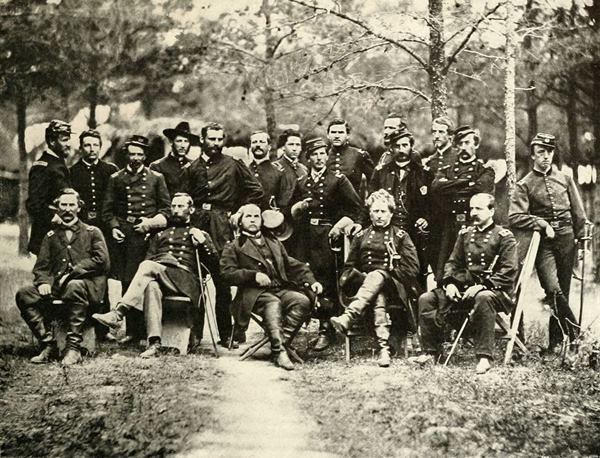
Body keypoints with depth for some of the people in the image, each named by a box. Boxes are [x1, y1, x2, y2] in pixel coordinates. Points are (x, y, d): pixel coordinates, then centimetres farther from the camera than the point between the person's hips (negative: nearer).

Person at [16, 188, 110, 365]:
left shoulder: (92, 232, 12)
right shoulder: (51, 236, 22)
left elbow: (102, 260, -3)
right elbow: (41, 267, 15)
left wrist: (73, 273, -12)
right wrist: (43, 282, -8)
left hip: (88, 285, -4)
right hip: (56, 287, 4)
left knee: (74, 287, -40)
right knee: (24, 294, -21)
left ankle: (74, 348, -34)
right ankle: (48, 345, -18)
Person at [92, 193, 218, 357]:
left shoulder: (200, 234, 25)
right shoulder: (160, 234, 33)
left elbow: (215, 267, 16)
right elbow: (149, 258, 21)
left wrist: (203, 243, 3)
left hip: (185, 280, -2)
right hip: (157, 276, 2)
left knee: (148, 266, -31)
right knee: (151, 286, -38)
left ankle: (118, 313, -40)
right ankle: (154, 343, -48)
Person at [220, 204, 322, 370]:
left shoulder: (274, 242, 30)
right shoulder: (233, 247, 14)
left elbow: (292, 264, 26)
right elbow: (227, 274, 0)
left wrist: (311, 280, 9)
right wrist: (254, 275, -14)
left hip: (281, 288, 5)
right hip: (255, 293, -5)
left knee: (303, 301, -26)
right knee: (273, 304, -37)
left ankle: (281, 342, -27)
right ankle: (279, 351, -39)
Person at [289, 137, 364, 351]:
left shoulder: (338, 180, 3)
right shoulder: (301, 183, 15)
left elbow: (356, 207, -1)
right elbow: (290, 212, 20)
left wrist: (340, 225, -10)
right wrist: (299, 207, -2)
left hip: (328, 235, -4)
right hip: (305, 237, 4)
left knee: (327, 283, -6)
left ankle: (326, 330, -2)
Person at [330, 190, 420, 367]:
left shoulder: (400, 236, 12)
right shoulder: (361, 237, 19)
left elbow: (412, 268, 4)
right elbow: (349, 267, 20)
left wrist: (389, 273, -6)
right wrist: (360, 276, -1)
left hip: (393, 285, -2)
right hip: (365, 282, 2)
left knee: (376, 276, -37)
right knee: (378, 297, -36)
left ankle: (347, 319, -57)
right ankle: (384, 347, -52)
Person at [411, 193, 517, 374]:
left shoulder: (504, 236, -2)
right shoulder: (465, 234, 16)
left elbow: (509, 271, -11)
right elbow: (453, 262, 17)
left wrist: (483, 285, -22)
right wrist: (450, 283, -4)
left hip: (494, 290, -6)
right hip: (463, 288, 6)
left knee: (483, 298, -42)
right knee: (426, 299, -9)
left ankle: (484, 357, -36)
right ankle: (431, 352, -4)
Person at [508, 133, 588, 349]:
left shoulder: (565, 179, 11)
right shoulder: (524, 185, 2)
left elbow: (578, 213, 14)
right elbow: (514, 217, -8)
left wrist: (581, 240, 9)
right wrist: (543, 224, -14)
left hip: (566, 238, 3)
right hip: (543, 242, -3)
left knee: (563, 292, 4)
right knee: (553, 289, -19)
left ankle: (556, 342, 13)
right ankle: (575, 334, -7)